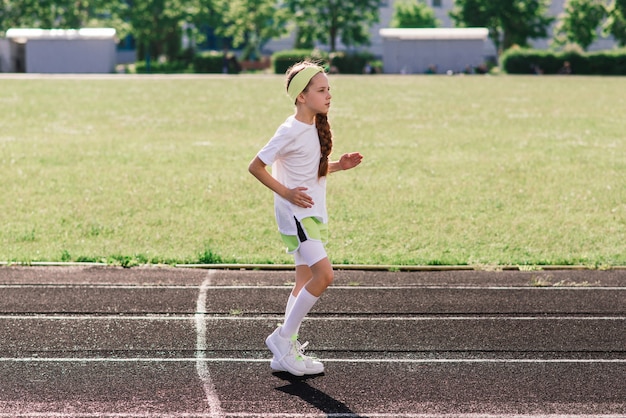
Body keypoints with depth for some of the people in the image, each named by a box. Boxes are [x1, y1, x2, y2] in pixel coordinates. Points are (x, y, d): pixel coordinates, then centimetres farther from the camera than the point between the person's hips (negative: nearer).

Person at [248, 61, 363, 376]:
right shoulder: (291, 131, -16)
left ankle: (285, 354, 16)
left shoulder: (316, 128, 10)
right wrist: (285, 192, -17)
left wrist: (339, 165, 7)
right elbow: (255, 167, -13)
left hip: (314, 214, 9)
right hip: (295, 213, -9)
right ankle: (282, 338, -8)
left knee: (305, 283, 11)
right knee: (324, 275, -19)